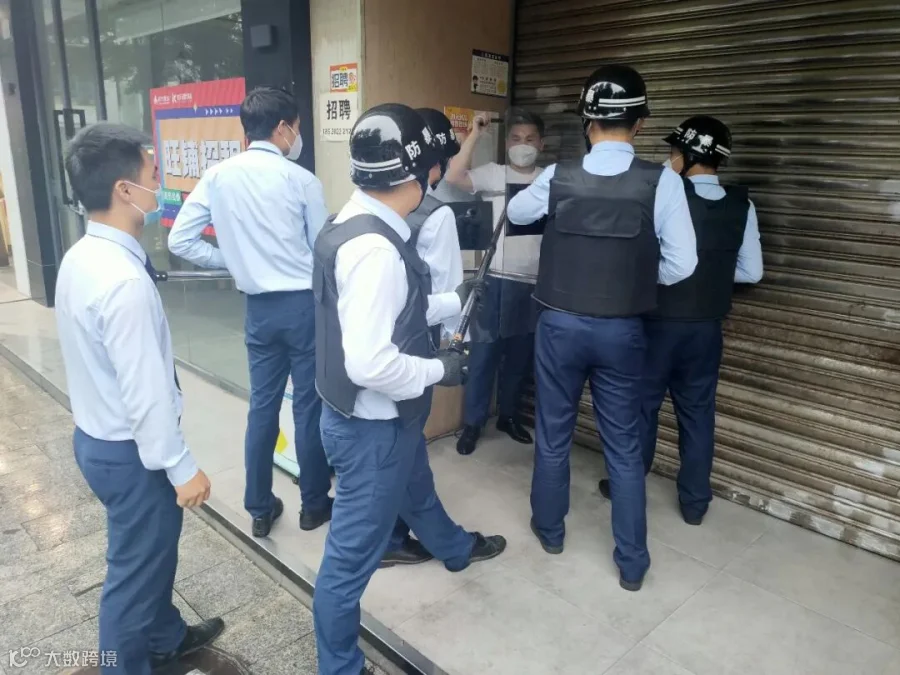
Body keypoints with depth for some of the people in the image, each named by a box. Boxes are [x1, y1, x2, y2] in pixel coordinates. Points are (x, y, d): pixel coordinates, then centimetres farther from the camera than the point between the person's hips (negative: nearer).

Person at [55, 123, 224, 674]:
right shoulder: (126, 282, -30)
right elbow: (146, 393, -27)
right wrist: (182, 468, -16)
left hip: (98, 436, 10)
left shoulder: (82, 257, 1)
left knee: (151, 552, 28)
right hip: (130, 452, -10)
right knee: (136, 568, 13)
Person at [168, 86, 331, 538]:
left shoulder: (218, 176, 1)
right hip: (304, 303, -3)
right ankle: (314, 504, 22)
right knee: (310, 403, 7)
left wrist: (233, 260, 10)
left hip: (259, 307, 4)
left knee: (262, 404, 13)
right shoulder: (301, 180, -8)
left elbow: (180, 241, 0)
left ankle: (259, 510, 24)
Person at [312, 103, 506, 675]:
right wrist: (439, 370, -17)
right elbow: (369, 363, -33)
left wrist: (454, 302, 17)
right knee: (353, 553, 10)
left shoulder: (357, 227, 2)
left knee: (418, 490, 35)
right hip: (370, 427, -10)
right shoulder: (376, 248, -30)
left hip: (387, 418, 10)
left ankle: (456, 549, 65)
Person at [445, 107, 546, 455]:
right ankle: (472, 423, 17)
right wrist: (474, 135, -14)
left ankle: (508, 416, 32)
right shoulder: (492, 174, 0)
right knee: (483, 354, 3)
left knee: (520, 356, 14)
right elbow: (453, 178, -16)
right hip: (494, 280, -2)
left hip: (534, 282, 3)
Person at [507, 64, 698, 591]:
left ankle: (550, 529, 38)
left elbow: (516, 212, 13)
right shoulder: (662, 181, -11)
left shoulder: (557, 178, -6)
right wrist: (636, 280, 8)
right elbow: (682, 264, -10)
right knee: (624, 446, 13)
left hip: (561, 324, 1)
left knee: (554, 433, 18)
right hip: (623, 330, 0)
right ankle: (633, 562, 25)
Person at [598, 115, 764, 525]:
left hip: (659, 322, -4)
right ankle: (694, 502, 24)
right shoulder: (742, 205, -2)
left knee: (641, 404, 12)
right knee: (697, 410, 14)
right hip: (707, 326, 4)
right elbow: (751, 272, 3)